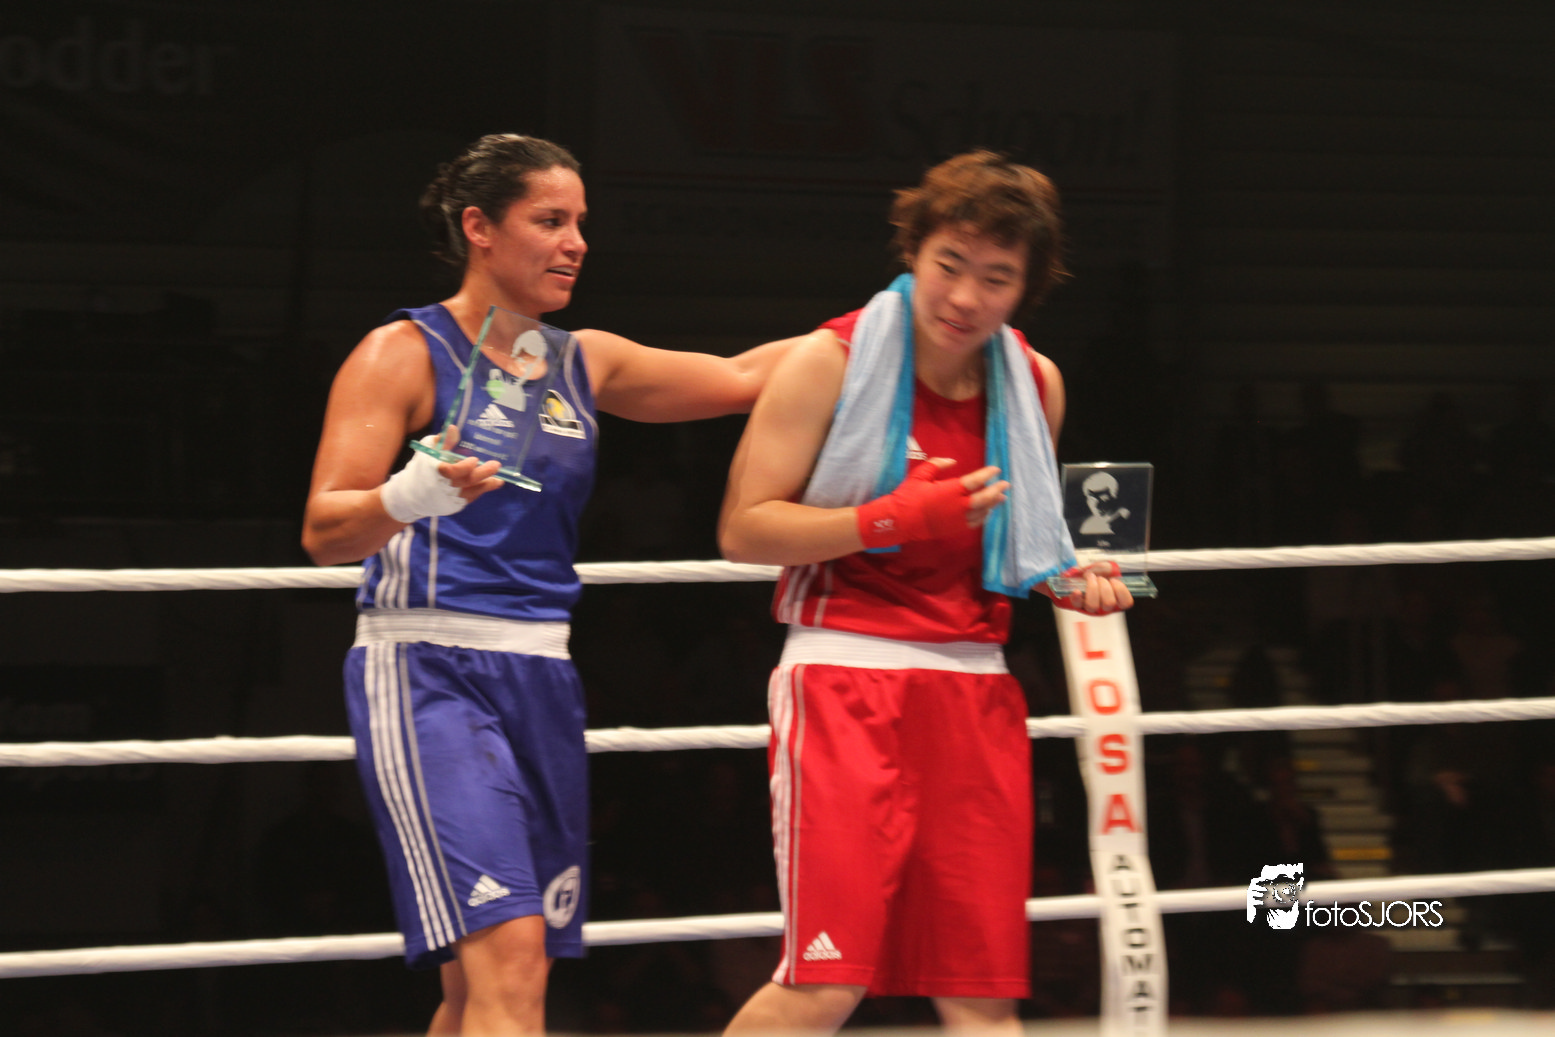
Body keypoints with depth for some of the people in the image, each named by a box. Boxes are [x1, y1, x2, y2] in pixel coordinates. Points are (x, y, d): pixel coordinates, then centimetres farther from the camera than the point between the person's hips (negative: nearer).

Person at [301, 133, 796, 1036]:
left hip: (541, 681, 7)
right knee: (508, 958, -20)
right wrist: (412, 498, -30)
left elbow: (738, 380, 21)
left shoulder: (585, 363, 16)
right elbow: (324, 532, -9)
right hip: (427, 673, -7)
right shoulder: (406, 354, -4)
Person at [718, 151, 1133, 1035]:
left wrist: (1068, 582, 6)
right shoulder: (830, 362, -5)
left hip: (977, 687, 5)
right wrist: (895, 518, -17)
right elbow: (744, 529, -7)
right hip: (845, 671, -5)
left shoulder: (1036, 386, 12)